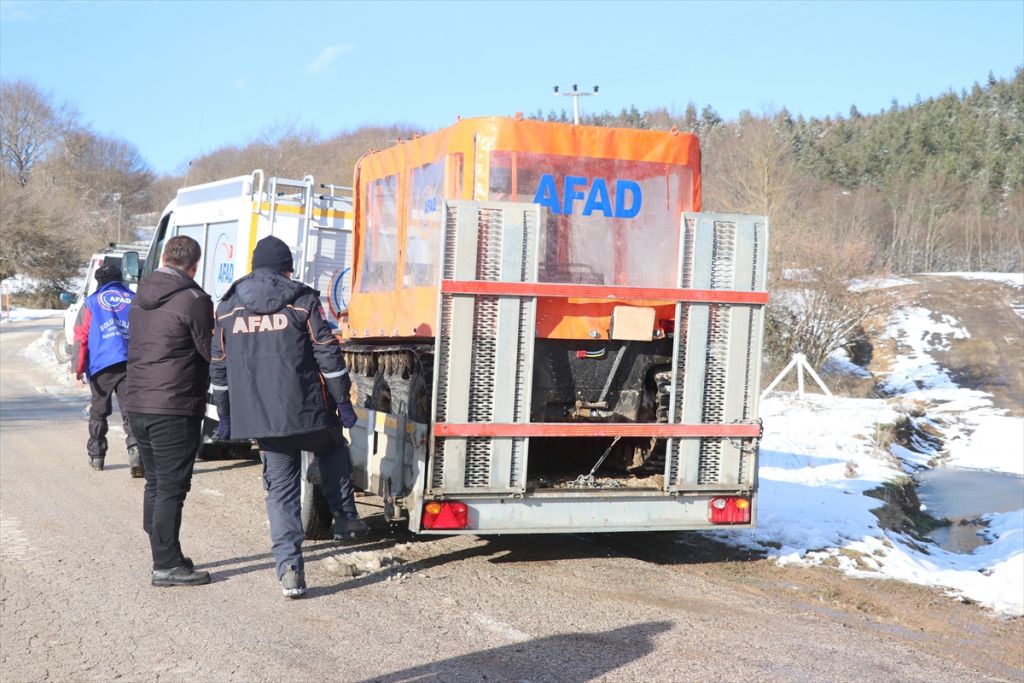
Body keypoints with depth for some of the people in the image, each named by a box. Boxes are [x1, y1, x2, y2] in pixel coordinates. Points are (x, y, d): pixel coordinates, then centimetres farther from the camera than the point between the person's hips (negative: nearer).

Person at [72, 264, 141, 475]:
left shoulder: (91, 303, 10)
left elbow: (81, 337, 3)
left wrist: (78, 368, 3)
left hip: (102, 365, 0)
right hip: (131, 363, 0)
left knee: (99, 411, 16)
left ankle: (96, 455, 24)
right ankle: (135, 452, -22)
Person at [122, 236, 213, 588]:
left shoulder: (140, 298, 12)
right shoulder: (193, 300, -12)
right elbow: (211, 352, -8)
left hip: (136, 403, 8)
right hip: (174, 407, -8)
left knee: (155, 483, 15)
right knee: (172, 487, -3)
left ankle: (164, 556, 21)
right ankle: (167, 565, -1)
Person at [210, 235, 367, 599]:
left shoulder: (228, 309, 10)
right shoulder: (302, 301, -2)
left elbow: (219, 368, 14)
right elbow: (328, 356, -5)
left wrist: (225, 416, 21)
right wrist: (343, 402, 1)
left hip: (259, 418, 3)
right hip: (307, 411, -2)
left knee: (281, 487, 6)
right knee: (332, 450, 28)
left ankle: (289, 568, -1)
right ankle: (346, 517, 25)